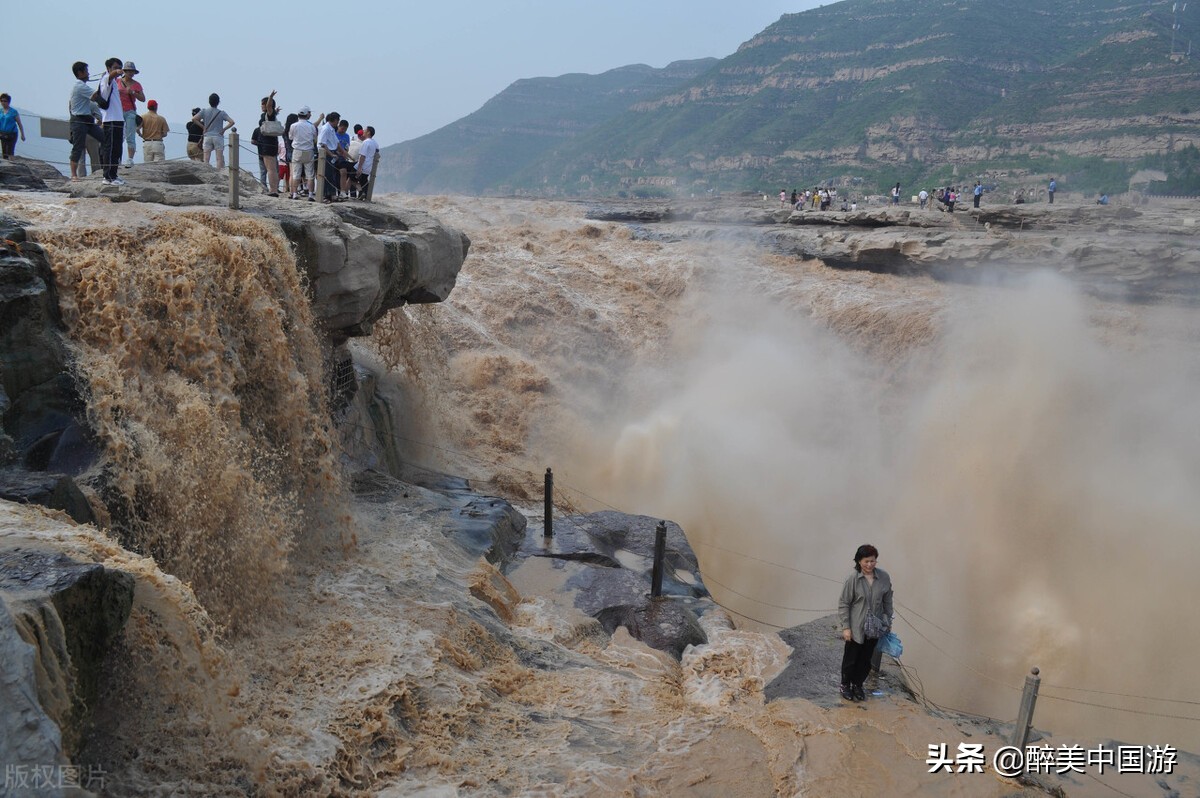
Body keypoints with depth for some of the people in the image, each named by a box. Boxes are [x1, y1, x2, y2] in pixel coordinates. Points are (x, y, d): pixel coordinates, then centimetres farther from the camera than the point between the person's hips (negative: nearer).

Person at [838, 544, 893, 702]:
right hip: (856, 628, -3)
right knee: (850, 659, 12)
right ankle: (845, 685, 34)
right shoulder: (852, 579, -17)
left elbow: (887, 601, 5)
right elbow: (843, 604, -12)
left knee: (866, 660, 16)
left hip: (874, 628, 3)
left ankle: (857, 685, 37)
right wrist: (845, 627, -13)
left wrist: (888, 622, 10)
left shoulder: (884, 577, -8)